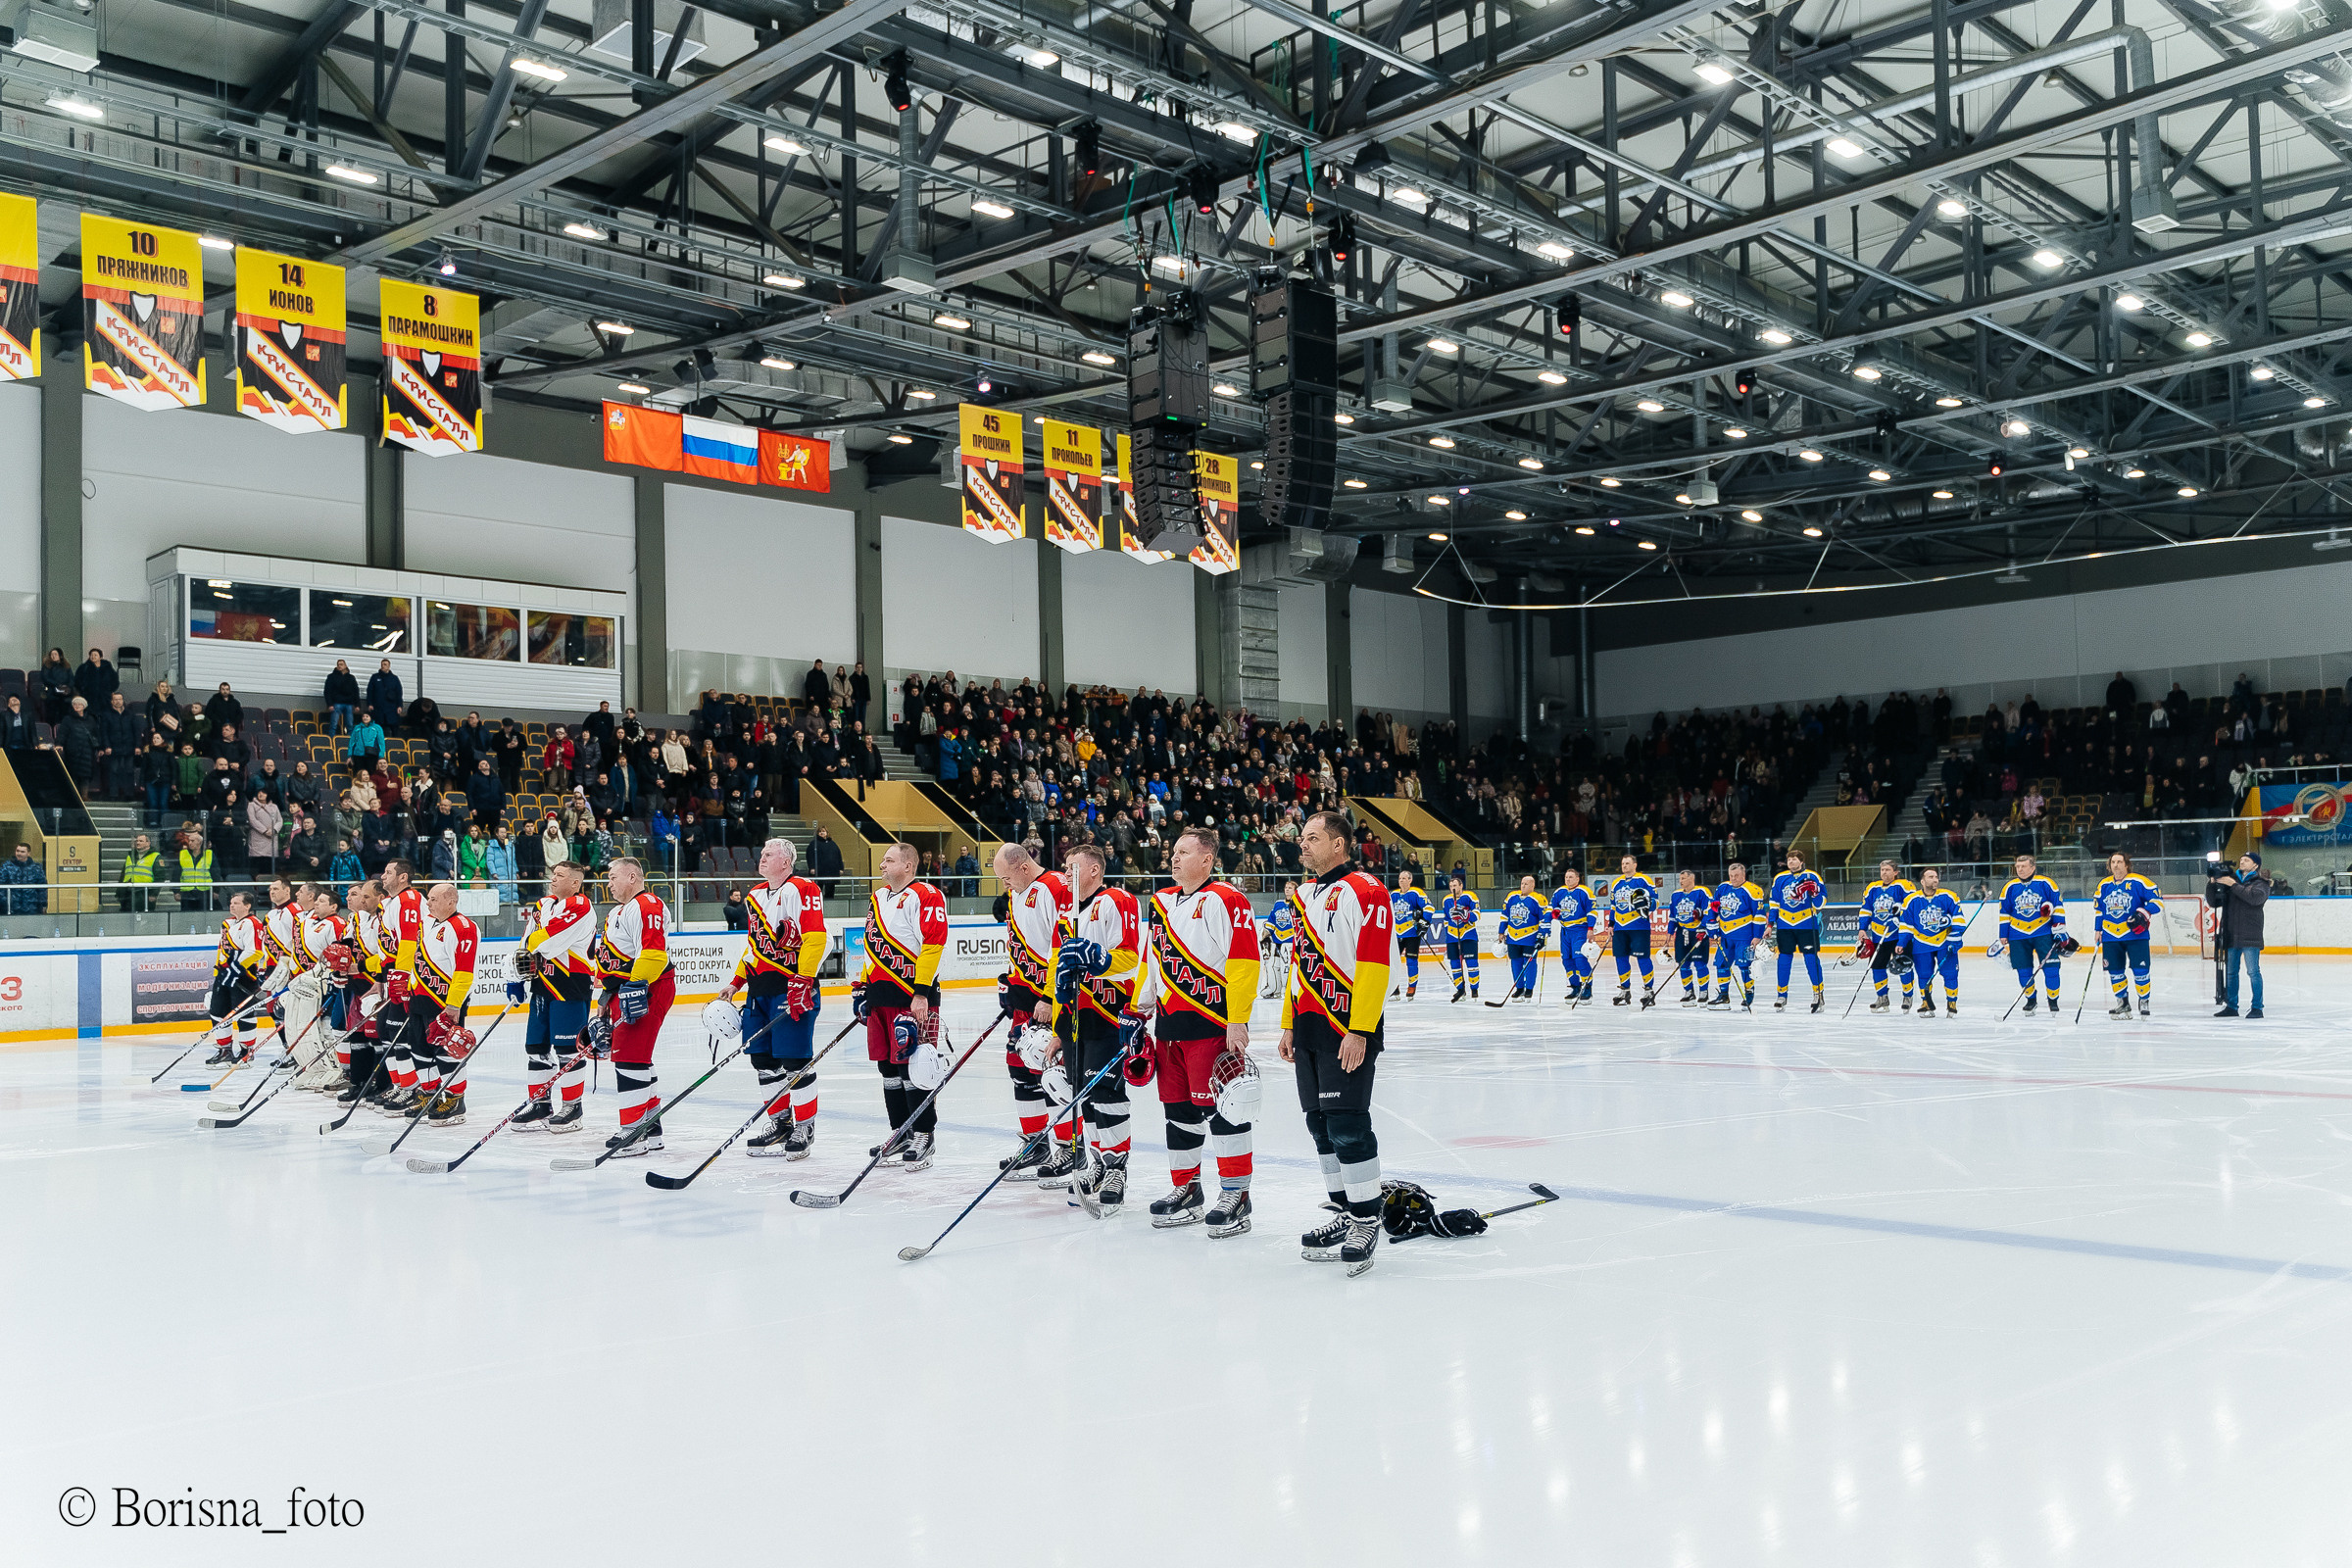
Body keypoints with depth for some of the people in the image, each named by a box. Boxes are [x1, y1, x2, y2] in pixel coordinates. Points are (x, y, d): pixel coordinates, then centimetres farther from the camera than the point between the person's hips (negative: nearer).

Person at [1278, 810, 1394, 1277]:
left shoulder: (1364, 892, -11)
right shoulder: (1304, 896, 16)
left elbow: (1373, 965, -17)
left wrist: (1359, 1031, -21)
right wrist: (1289, 1025, 19)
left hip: (1348, 1032, -9)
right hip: (1309, 1030, 9)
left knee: (1347, 1127, -10)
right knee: (1321, 1126, 11)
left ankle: (1367, 1221, 0)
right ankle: (1346, 1213, 21)